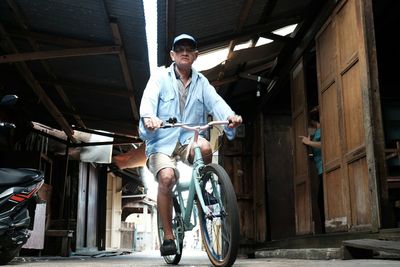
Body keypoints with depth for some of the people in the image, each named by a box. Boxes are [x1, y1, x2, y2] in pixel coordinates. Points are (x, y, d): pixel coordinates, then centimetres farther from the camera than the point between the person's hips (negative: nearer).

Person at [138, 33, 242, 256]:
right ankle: (168, 236, -12)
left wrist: (230, 116, -28)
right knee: (167, 177, -28)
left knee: (205, 147, -33)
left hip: (189, 139, 2)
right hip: (163, 140, -2)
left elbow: (215, 101, -5)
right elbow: (149, 99, -16)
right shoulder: (160, 77, 2)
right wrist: (148, 117, -40)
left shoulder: (201, 82, 12)